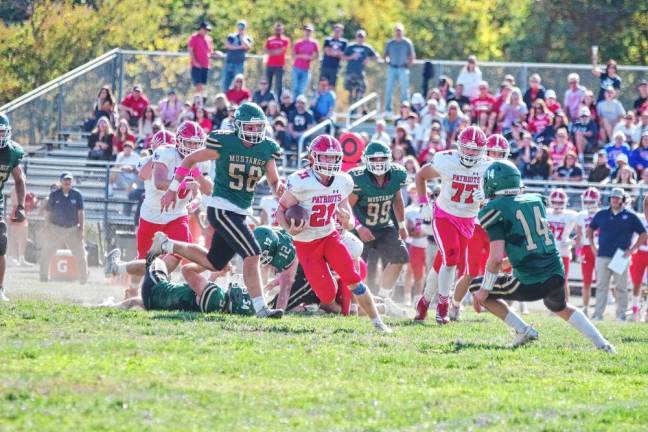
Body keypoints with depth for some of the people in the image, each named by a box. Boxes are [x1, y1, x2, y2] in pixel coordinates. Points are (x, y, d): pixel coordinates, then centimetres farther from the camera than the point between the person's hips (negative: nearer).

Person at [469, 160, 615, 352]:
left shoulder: (495, 210, -9)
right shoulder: (535, 200, 10)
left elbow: (497, 257, -15)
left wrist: (485, 289, -5)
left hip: (529, 285, -6)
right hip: (556, 275, 6)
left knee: (477, 289, 13)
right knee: (560, 308, 37)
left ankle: (523, 330, 5)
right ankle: (602, 344, 24)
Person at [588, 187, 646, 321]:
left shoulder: (630, 217, 1)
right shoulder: (602, 214, 8)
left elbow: (643, 234, 4)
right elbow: (590, 229, 22)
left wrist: (632, 250, -5)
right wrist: (593, 246, 10)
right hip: (603, 257, 2)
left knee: (621, 287, 1)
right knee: (601, 286, 3)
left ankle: (621, 314, 7)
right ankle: (598, 314, 5)